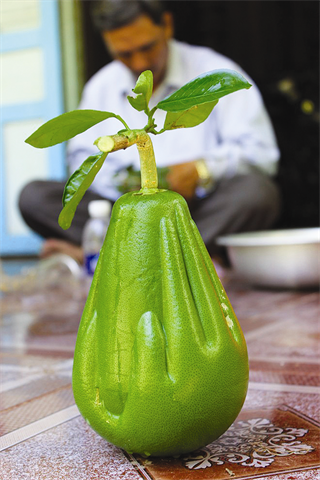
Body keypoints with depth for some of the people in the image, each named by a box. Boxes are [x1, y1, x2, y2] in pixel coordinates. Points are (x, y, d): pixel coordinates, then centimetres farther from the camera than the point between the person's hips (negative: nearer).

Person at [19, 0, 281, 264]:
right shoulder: (100, 86, 13)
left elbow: (261, 152, -5)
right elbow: (82, 159, 12)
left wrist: (203, 169, -21)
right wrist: (122, 183, -9)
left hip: (204, 213, -2)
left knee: (256, 191, -35)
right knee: (33, 195, -14)